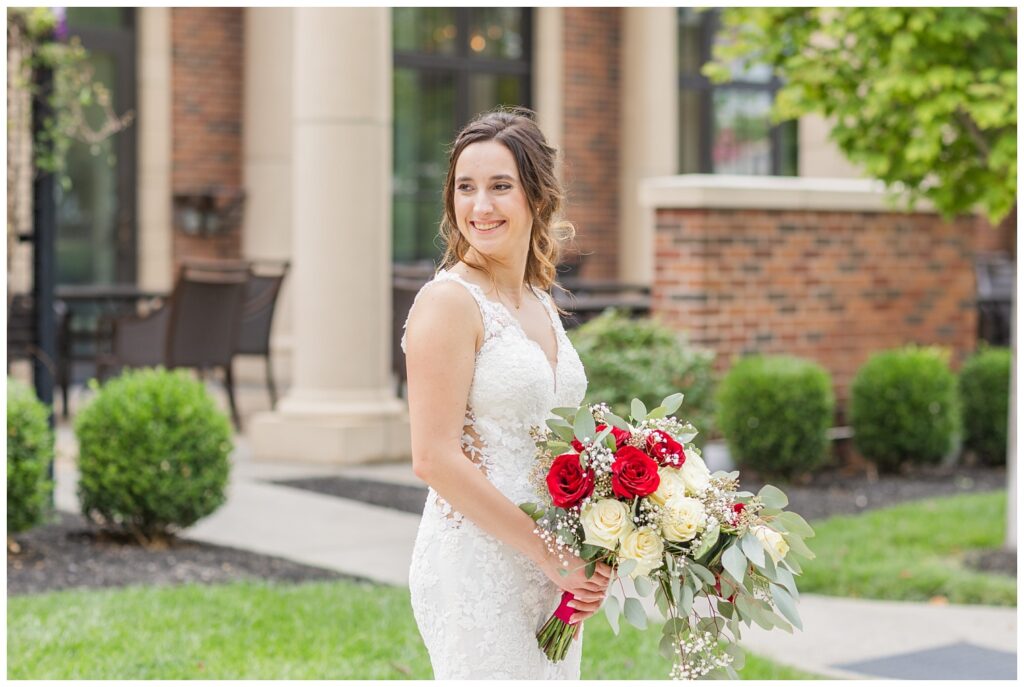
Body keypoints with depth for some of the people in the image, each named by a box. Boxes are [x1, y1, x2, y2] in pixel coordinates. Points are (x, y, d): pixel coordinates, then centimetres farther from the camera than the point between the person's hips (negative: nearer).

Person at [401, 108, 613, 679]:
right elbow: (436, 459, -18)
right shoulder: (449, 301, -11)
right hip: (477, 566, -8)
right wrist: (550, 553, -16)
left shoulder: (541, 303, 12)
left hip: (552, 573, 8)